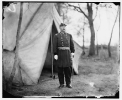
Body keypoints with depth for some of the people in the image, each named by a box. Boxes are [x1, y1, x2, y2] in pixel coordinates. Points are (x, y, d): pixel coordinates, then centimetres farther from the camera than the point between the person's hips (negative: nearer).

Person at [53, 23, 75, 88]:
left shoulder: (69, 35, 12)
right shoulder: (56, 36, 3)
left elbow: (72, 44, 13)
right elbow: (54, 46, -1)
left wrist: (72, 52, 3)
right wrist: (55, 54, -8)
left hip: (68, 53, 2)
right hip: (60, 54, -2)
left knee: (68, 69, 1)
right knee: (60, 69, 2)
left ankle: (68, 83, 12)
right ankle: (61, 84, 12)